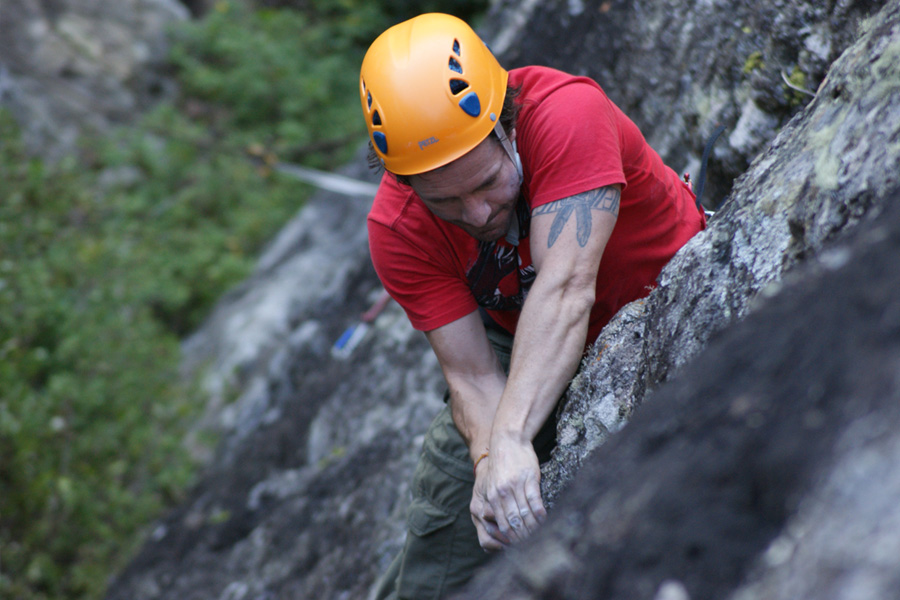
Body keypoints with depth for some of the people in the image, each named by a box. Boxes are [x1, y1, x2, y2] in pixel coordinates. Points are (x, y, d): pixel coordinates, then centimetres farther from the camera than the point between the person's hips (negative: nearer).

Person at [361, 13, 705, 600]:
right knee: (458, 473, -12)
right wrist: (492, 458, -45)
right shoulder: (397, 230, -23)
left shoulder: (568, 113, -36)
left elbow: (565, 290, -45)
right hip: (521, 335, 2)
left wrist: (510, 441, -54)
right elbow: (472, 375, -24)